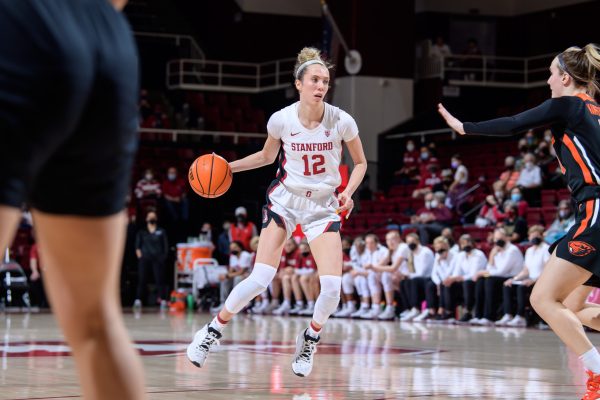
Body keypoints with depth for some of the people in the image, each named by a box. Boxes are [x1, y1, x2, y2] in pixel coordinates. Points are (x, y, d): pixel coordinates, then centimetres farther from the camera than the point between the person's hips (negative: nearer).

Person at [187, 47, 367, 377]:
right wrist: (228, 166, 0)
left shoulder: (341, 121, -13)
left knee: (332, 287, -14)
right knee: (260, 279, -14)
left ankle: (310, 339, 16)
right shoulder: (281, 120, -10)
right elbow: (267, 156, 11)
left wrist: (349, 191, -15)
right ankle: (212, 332, 6)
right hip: (284, 199, -1)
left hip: (323, 207, 1)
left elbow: (360, 163, 3)